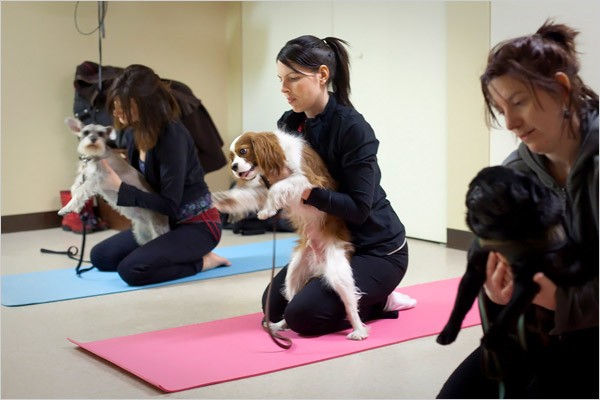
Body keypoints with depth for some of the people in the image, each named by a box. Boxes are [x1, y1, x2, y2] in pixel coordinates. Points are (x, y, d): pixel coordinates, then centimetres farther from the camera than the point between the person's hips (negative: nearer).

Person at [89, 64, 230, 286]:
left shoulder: (172, 135, -25)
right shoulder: (133, 133, -1)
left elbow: (169, 205, -26)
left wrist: (119, 186, -28)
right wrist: (110, 175, -8)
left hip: (197, 224, -9)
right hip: (162, 221, 9)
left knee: (132, 269, -26)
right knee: (100, 256, 6)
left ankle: (202, 261, -5)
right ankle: (182, 255, 10)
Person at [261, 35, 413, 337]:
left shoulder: (353, 128, -23)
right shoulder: (290, 123, -2)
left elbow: (359, 208, -24)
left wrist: (308, 191, -34)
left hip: (377, 251, -8)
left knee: (302, 315, -18)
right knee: (274, 305, 7)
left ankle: (378, 302, 7)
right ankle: (369, 296, 19)